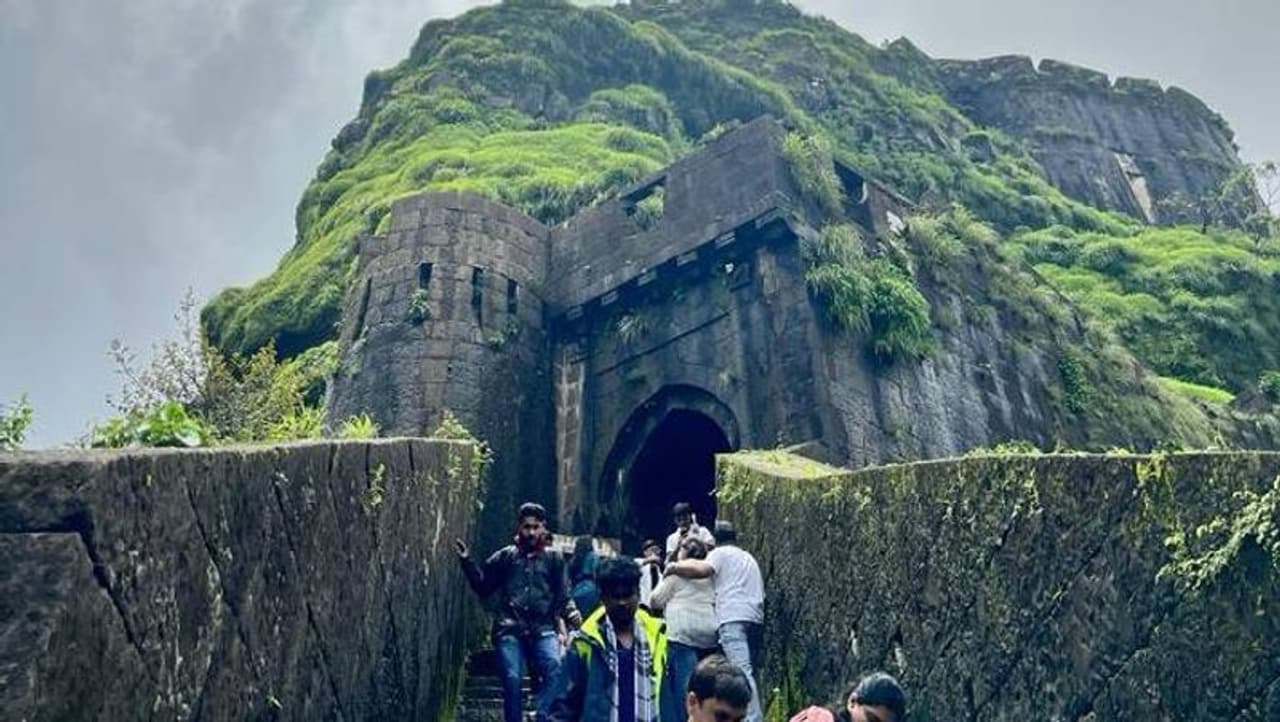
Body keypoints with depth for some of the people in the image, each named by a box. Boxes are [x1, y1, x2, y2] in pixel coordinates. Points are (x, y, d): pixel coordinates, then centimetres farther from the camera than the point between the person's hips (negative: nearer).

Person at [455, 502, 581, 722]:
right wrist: (466, 561, 8)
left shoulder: (553, 558, 10)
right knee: (512, 681, -3)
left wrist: (571, 612, -10)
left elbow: (562, 596, 9)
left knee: (555, 671, -22)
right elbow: (483, 587, 15)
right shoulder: (505, 556, 11)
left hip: (542, 629, 0)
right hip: (509, 630, 1)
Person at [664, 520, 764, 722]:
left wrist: (674, 567, 1)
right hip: (756, 618, 8)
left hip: (733, 618, -8)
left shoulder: (720, 553, 9)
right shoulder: (749, 558, 33)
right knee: (748, 671, 8)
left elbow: (702, 569, -10)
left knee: (742, 672, -16)